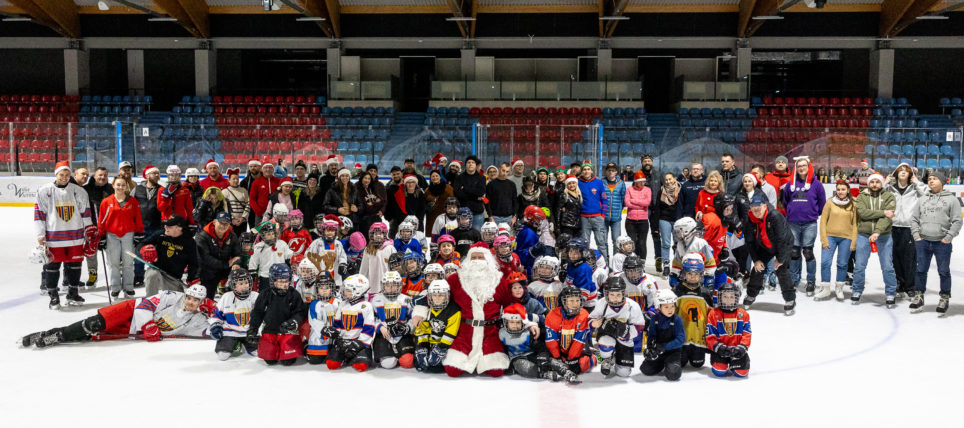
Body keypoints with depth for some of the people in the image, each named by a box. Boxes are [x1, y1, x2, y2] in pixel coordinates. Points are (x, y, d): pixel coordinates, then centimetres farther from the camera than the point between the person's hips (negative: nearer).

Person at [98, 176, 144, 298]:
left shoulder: (133, 201, 3)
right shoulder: (106, 202, 1)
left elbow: (138, 219, 7)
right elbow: (101, 220, 5)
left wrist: (139, 233, 4)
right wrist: (101, 236, 4)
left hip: (128, 234, 0)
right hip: (112, 235, 0)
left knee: (128, 262, 4)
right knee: (114, 263, 6)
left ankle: (128, 288, 12)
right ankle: (115, 288, 15)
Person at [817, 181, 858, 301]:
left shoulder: (853, 205, 3)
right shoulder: (830, 203, 2)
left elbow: (855, 224, 3)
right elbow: (823, 221, 2)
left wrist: (854, 241, -3)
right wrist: (824, 239, -5)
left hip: (846, 238, 0)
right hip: (830, 237, 0)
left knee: (842, 264, 5)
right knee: (825, 262, -6)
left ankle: (839, 288, 22)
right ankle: (825, 289, 5)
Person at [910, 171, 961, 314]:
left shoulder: (951, 199, 1)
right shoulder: (923, 199, 12)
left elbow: (957, 221, -3)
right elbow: (914, 218, 14)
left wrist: (948, 237, -10)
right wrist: (916, 235, 3)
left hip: (942, 243, -3)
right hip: (923, 242, 4)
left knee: (944, 272, 4)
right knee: (921, 270, 9)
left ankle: (945, 298, 16)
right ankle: (919, 297, 20)